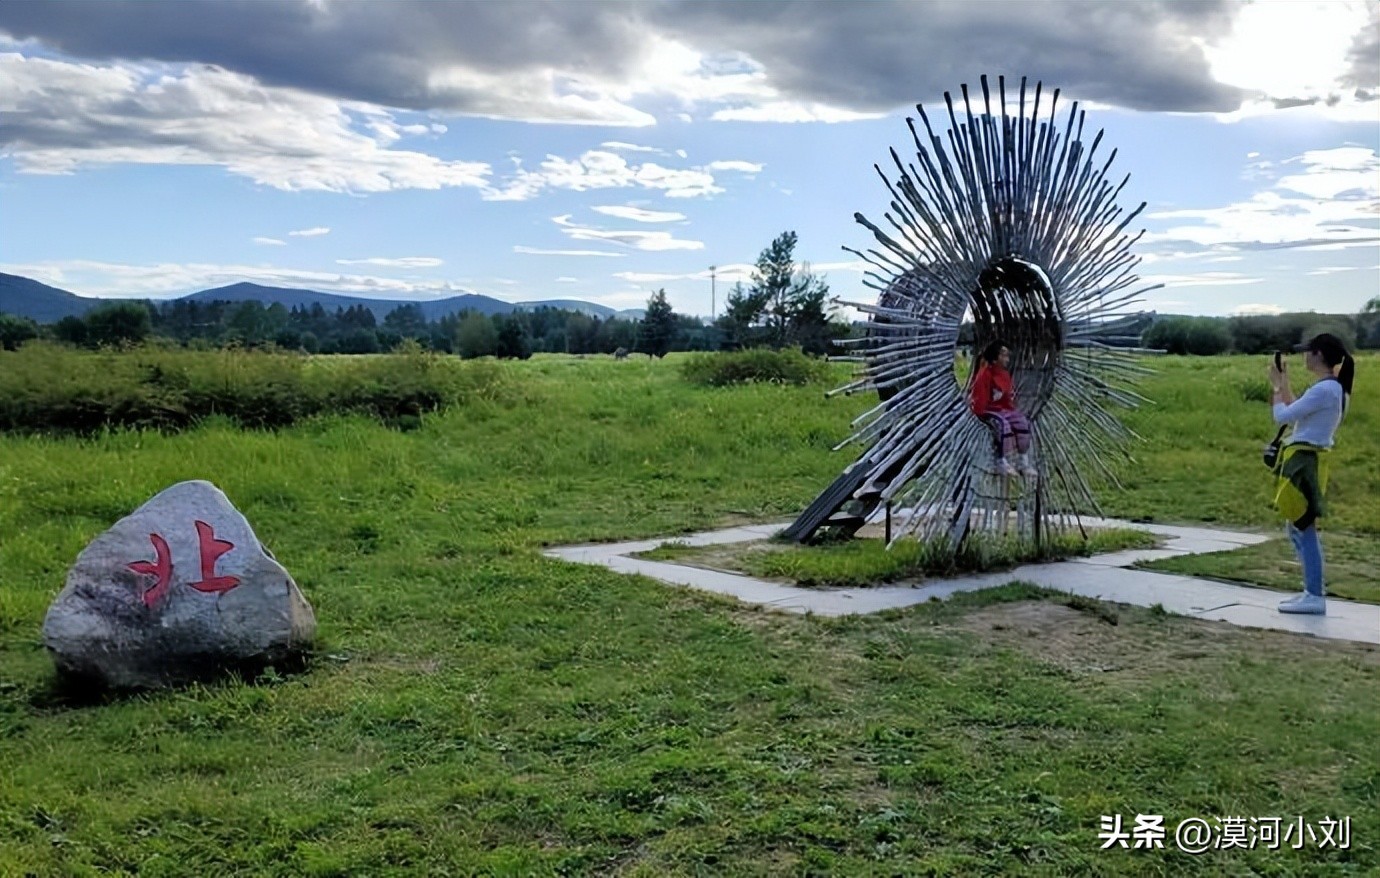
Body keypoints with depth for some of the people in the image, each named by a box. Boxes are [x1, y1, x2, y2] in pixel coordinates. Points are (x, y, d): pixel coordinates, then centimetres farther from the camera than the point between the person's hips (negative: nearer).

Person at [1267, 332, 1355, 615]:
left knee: (1303, 528, -8)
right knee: (1298, 528, 17)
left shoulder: (1323, 390, -18)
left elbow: (1282, 416, -16)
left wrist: (1278, 387, 0)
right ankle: (1312, 591, 21)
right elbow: (1298, 414, 21)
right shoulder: (1336, 388, 14)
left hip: (1304, 460, -10)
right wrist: (1284, 387, 20)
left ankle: (1314, 596, -6)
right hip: (1307, 458, 10)